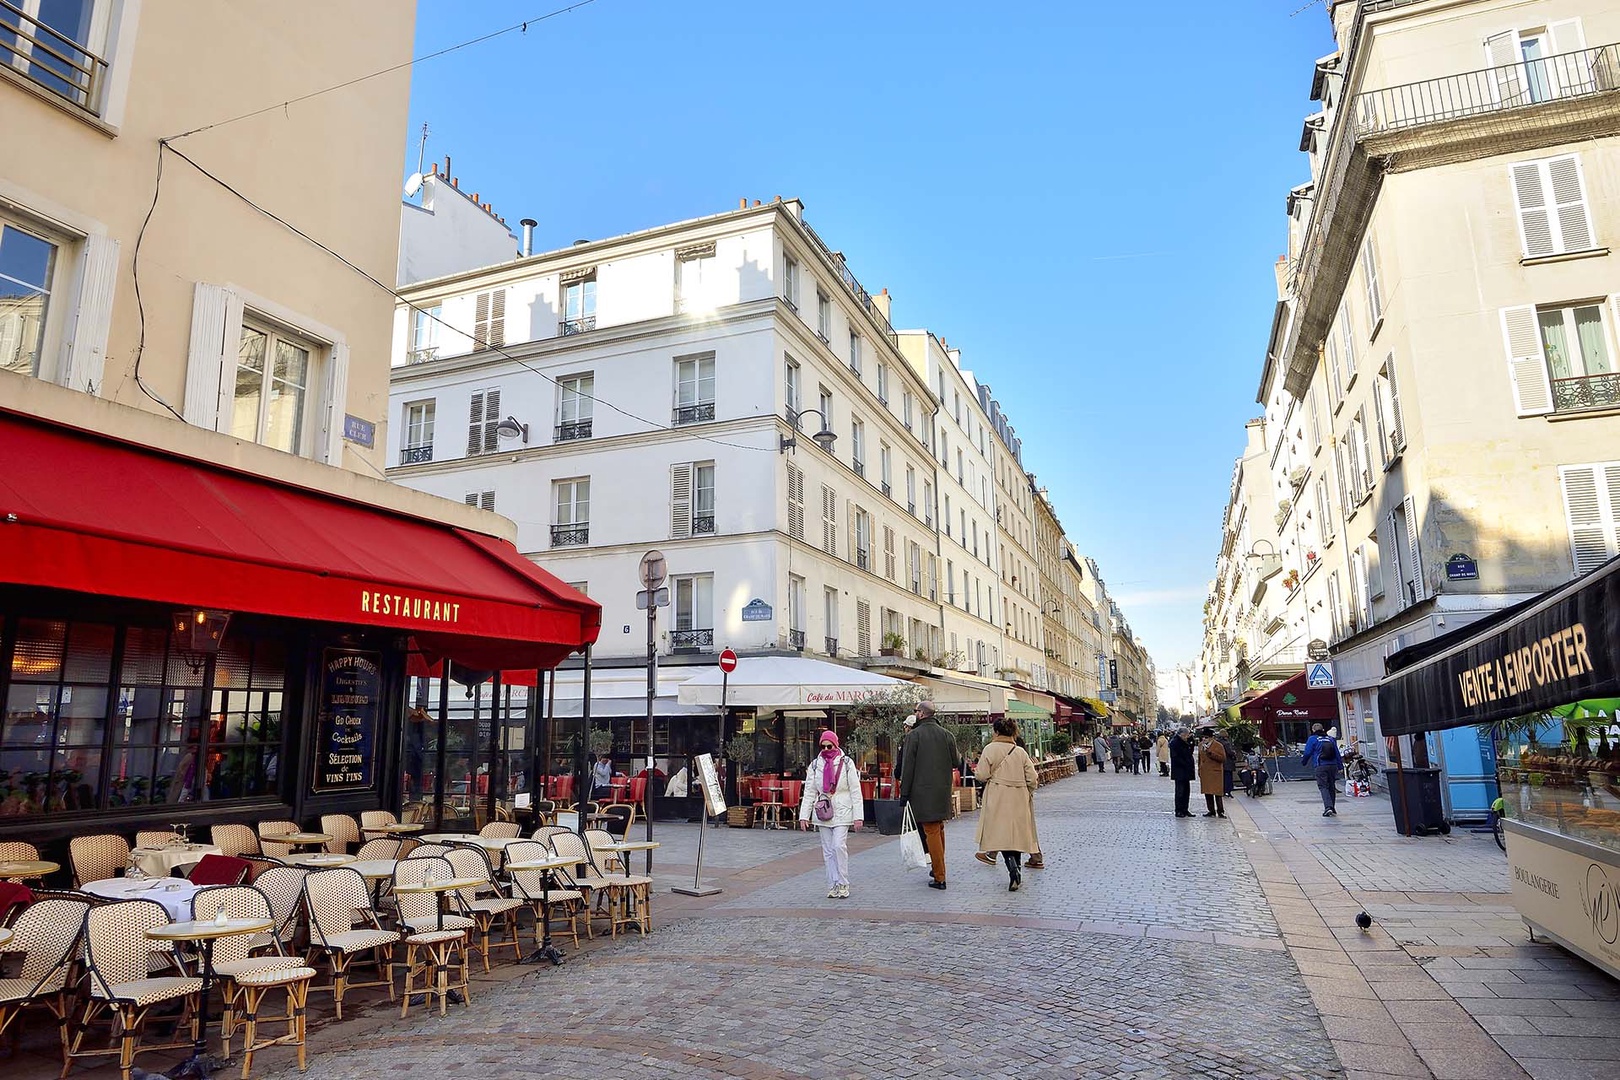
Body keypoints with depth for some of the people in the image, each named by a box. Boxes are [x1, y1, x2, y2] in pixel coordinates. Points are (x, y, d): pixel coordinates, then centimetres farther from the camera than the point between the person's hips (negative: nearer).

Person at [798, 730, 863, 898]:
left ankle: (843, 884, 1)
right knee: (828, 850, 5)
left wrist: (857, 816, -6)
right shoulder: (815, 765, 7)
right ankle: (832, 886, 12)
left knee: (839, 846, -12)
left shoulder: (846, 763, -1)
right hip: (822, 813, 3)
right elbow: (809, 792, 8)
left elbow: (855, 791, -1)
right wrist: (804, 815, 1)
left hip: (841, 812, -3)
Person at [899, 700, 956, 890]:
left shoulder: (914, 735, -9)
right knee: (939, 828, 20)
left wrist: (904, 794, -5)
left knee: (931, 832, -3)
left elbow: (907, 767, -9)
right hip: (943, 791, 5)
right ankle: (938, 867, 29)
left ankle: (939, 878, -2)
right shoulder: (946, 734, 5)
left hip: (923, 792, -5)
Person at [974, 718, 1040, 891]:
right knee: (1017, 833, 14)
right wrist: (1028, 793, 20)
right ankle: (1017, 875, 20)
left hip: (998, 800, -3)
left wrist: (977, 772, 12)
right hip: (1019, 799, 3)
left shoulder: (990, 749, -8)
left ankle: (1013, 869, -20)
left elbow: (982, 775, -10)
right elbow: (1032, 779, 1)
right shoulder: (1020, 752, 1)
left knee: (1002, 834, 0)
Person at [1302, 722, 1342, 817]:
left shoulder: (1312, 739, 2)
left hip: (1320, 766, -5)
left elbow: (1307, 753, -2)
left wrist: (1303, 761, 17)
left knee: (1323, 787, -5)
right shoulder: (1331, 739, 16)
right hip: (1333, 766, 5)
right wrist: (1339, 767, 18)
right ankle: (1333, 809, 18)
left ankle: (1328, 807, -21)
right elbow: (1337, 753, 15)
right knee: (1331, 787, 13)